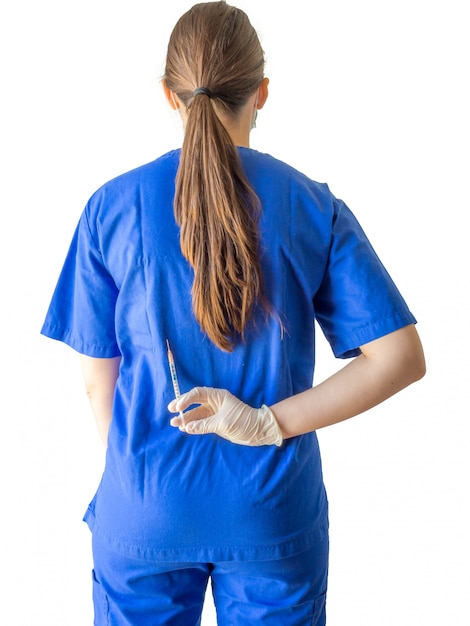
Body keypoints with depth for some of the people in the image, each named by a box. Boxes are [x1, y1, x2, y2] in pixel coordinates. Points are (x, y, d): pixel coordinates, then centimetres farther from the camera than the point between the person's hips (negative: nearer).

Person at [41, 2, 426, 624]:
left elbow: (99, 380, -4)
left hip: (146, 512, 0)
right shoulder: (316, 208, -7)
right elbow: (403, 357, -11)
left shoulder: (113, 207, -9)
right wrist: (269, 425, -13)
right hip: (275, 514, 1)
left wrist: (132, 468, 11)